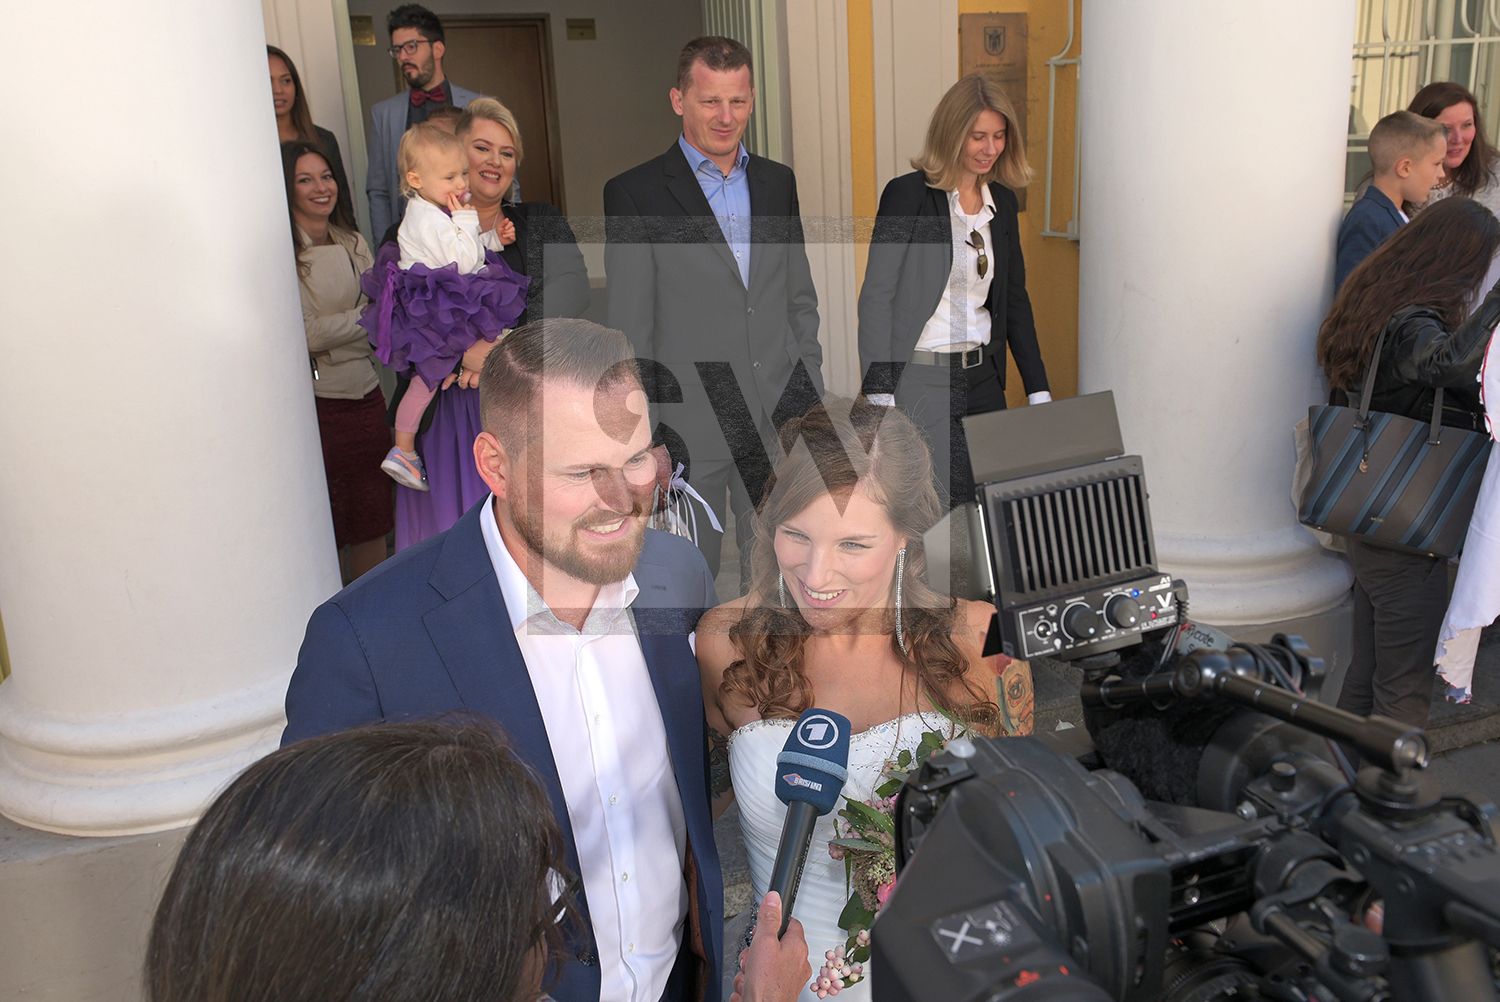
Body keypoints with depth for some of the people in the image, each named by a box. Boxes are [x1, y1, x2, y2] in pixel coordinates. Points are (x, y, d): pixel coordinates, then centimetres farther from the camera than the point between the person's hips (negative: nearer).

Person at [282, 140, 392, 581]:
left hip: (364, 391, 6)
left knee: (374, 516, 12)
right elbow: (308, 334, -15)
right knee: (328, 521, 5)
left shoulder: (352, 243, 10)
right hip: (317, 400, -6)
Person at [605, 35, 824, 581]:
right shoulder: (634, 193, -7)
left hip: (779, 415, 4)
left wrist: (810, 390, 9)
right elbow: (630, 329, -7)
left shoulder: (778, 182, 9)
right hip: (689, 425, -4)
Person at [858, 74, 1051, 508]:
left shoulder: (1003, 202, 11)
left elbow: (1014, 299, 17)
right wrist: (881, 399, -17)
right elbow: (876, 297, -11)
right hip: (920, 379, -6)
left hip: (983, 378, 6)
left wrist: (1038, 391, 12)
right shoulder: (907, 195, -8)